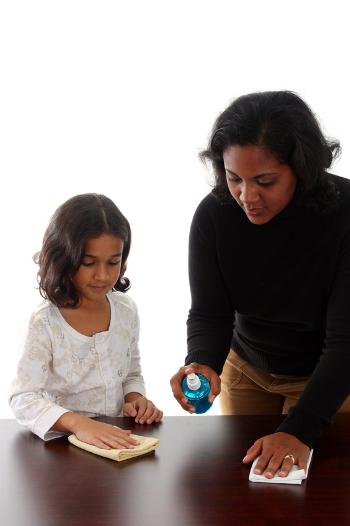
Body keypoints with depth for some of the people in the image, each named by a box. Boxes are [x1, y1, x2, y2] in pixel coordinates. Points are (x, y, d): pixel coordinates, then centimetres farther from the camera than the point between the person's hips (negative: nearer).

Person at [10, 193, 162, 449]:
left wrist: (135, 399, -6)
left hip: (119, 439, 3)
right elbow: (23, 399, -20)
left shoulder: (126, 310, 1)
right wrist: (78, 423, -36)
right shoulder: (45, 323, -14)